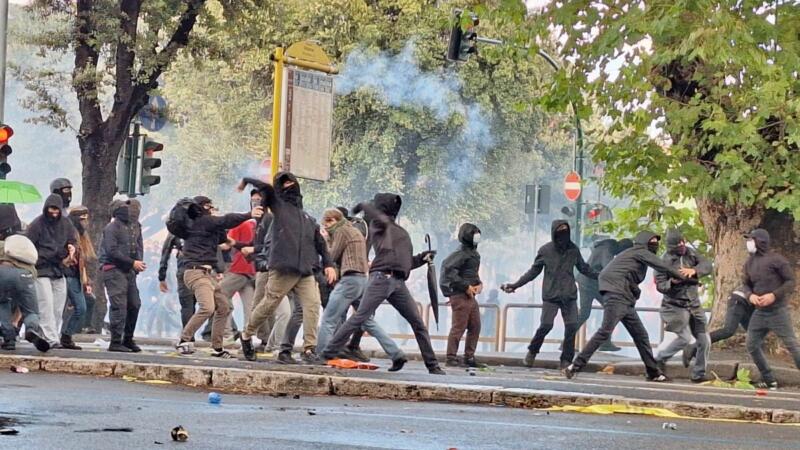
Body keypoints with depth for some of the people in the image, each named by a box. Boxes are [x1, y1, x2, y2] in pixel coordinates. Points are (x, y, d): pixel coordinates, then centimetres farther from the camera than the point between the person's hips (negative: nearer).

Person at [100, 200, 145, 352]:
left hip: (130, 271, 8)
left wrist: (139, 262, -5)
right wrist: (132, 262, -18)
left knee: (134, 305, 9)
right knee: (119, 306, -11)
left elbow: (139, 247, 15)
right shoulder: (111, 228, -8)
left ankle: (128, 339, 22)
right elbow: (112, 251, -16)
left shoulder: (134, 228, 16)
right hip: (114, 270, -8)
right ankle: (115, 342, -8)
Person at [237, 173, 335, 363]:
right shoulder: (278, 205, 11)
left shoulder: (308, 219, 26)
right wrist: (246, 181, 5)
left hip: (306, 272, 4)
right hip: (282, 270, -4)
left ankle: (309, 348, -16)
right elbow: (266, 188, -7)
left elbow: (320, 243, 23)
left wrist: (328, 264, 11)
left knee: (313, 303, -15)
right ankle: (247, 335, 26)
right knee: (269, 305, 2)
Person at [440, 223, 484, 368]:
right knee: (459, 327, -8)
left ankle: (469, 357, 19)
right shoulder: (461, 254, -13)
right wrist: (466, 286, -19)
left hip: (471, 296, 9)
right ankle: (451, 358, -3)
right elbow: (449, 271, -22)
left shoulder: (475, 254, 16)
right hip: (460, 296, -9)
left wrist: (479, 284, 5)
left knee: (475, 327, 11)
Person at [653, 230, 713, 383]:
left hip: (694, 305, 6)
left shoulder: (690, 253, 2)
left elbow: (707, 265, -8)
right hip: (675, 305, -6)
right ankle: (660, 357, 5)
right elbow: (660, 285, -15)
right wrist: (672, 282, -36)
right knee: (685, 337, -18)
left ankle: (699, 373, 15)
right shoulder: (665, 261, -14)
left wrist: (694, 271, -27)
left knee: (704, 340, 3)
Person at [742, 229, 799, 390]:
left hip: (778, 311, -7)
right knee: (752, 345, 5)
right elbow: (747, 284, 18)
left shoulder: (776, 259, -11)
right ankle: (769, 380, 15)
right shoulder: (749, 262, 9)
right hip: (760, 312, 7)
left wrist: (774, 295, -22)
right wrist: (751, 295, -4)